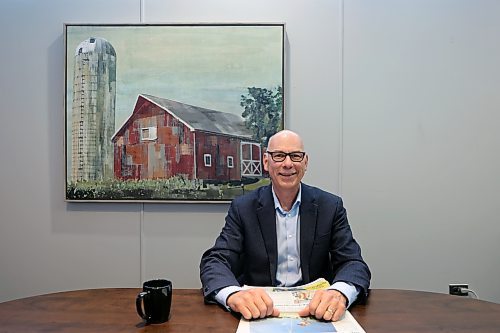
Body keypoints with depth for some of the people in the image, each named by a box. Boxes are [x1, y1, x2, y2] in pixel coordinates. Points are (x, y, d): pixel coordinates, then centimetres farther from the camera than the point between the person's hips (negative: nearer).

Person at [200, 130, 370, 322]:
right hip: (258, 309, 0)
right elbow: (214, 261, -9)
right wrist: (234, 294, -34)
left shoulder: (330, 206, -1)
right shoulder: (243, 208, -3)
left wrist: (339, 293, -32)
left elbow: (354, 263, -7)